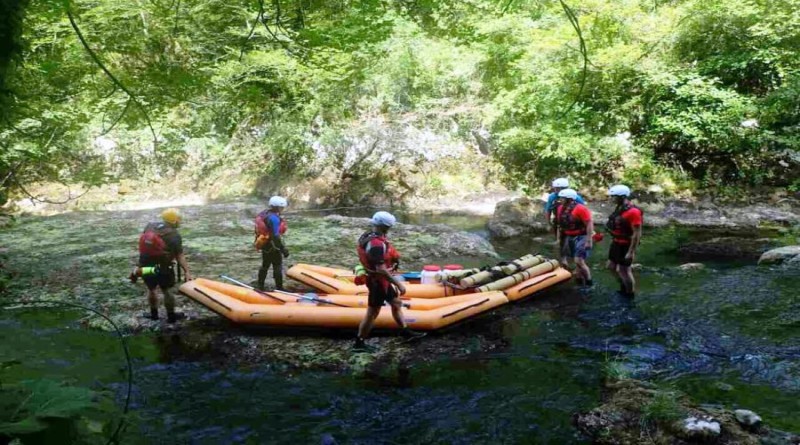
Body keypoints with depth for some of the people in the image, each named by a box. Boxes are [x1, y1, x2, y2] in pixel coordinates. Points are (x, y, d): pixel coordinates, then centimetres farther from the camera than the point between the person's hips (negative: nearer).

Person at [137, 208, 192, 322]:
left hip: (145, 266, 4)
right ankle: (171, 316, 22)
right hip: (162, 268, -4)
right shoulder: (174, 236, -13)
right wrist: (186, 271, -16)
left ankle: (154, 314, 38)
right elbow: (180, 257, -17)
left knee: (151, 289, 23)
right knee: (166, 291, 13)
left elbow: (142, 245, 10)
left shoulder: (149, 227, 1)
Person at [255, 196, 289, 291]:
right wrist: (283, 249, -23)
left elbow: (258, 231, 14)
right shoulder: (274, 218, -25)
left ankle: (260, 287, 31)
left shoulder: (263, 214, 4)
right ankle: (279, 288, 6)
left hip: (264, 245, 9)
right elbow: (275, 236, -27)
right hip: (273, 247, -9)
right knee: (278, 267, 0)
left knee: (265, 266, 21)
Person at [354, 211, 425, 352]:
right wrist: (398, 284, -26)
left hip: (380, 280, 10)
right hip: (378, 282, -10)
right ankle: (359, 343, 13)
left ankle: (406, 332, 34)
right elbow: (381, 270, -32)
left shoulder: (370, 236, 2)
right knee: (372, 313, 2)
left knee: (396, 303, 21)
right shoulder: (377, 244, -29)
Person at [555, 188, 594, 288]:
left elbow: (589, 224, -21)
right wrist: (559, 237, 16)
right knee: (576, 261, 14)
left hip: (581, 237, -8)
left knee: (579, 261, -14)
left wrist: (588, 241, -22)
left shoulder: (580, 209, -20)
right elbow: (560, 224, 15)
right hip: (569, 238, 8)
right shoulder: (561, 209, 3)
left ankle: (589, 283, 1)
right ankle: (581, 280, 26)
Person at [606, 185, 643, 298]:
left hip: (625, 245, -9)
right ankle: (624, 285, 39)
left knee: (623, 270, 1)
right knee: (611, 266, 19)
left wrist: (631, 252, -23)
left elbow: (637, 234, -23)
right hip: (616, 243, 9)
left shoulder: (633, 212, -23)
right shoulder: (619, 208, 4)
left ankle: (629, 295, 18)